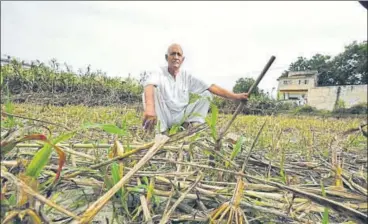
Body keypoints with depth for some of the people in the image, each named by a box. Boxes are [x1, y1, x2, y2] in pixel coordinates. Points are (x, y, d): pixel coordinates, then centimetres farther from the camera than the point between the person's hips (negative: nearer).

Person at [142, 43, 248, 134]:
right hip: (164, 117, -3)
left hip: (181, 117, 3)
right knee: (152, 90, -28)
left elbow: (210, 87, -5)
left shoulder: (187, 76, 2)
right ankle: (162, 131, -25)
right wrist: (149, 108, -55)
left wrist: (235, 96, -16)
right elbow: (149, 86, -33)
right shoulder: (159, 73, -9)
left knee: (207, 94, -5)